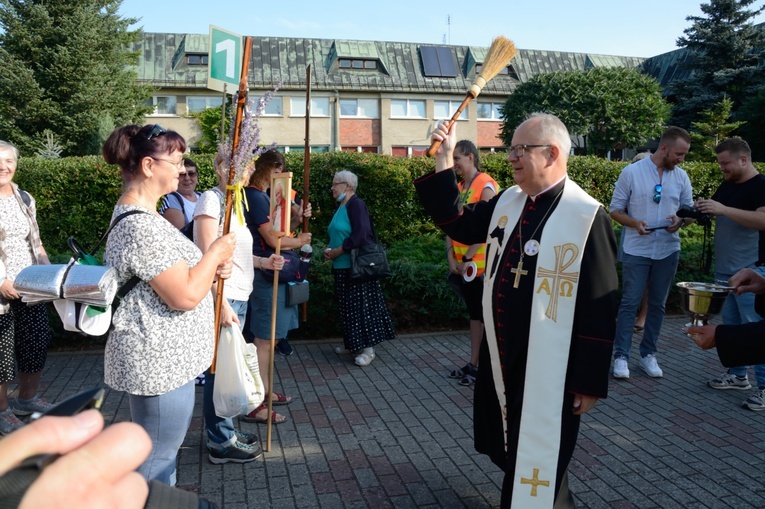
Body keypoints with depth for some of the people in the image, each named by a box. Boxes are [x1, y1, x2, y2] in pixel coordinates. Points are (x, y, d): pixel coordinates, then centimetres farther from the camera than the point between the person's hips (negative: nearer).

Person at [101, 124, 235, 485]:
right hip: (161, 363, -11)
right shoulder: (141, 226, -24)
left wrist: (210, 271, 6)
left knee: (162, 453, 24)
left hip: (162, 358, 11)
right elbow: (185, 296, -26)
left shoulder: (138, 214, 11)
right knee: (157, 462, 6)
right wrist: (216, 253, -12)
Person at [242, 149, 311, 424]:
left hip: (271, 274, 10)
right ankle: (254, 406, 1)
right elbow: (273, 240, -18)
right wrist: (300, 240, -1)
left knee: (270, 338, 17)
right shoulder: (254, 197, -15)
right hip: (265, 276, -10)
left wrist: (297, 218, 6)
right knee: (264, 340, -6)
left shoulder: (262, 196, 16)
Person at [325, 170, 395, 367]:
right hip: (342, 267, 9)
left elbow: (360, 236, -23)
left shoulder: (356, 204, -13)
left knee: (361, 306, -4)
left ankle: (368, 348, 3)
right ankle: (352, 343, 24)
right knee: (347, 306, 14)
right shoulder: (340, 207, 15)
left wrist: (336, 252, -15)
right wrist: (329, 248, 3)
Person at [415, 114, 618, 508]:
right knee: (511, 457, 24)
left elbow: (599, 308, -16)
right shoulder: (506, 202, 3)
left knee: (539, 466, 10)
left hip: (548, 371, -7)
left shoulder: (588, 218, -17)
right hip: (500, 359, 7)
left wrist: (589, 381, -13)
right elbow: (457, 225, 14)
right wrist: (444, 161, 3)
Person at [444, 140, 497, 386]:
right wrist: (452, 259, -1)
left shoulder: (486, 185, -11)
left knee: (485, 314, 2)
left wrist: (467, 259, -15)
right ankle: (473, 363, 22)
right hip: (462, 264, 7)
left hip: (481, 263, -7)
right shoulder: (458, 188, 12)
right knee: (474, 312, 14)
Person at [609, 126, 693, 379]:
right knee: (630, 303, -2)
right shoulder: (631, 172, -6)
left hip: (668, 250, 4)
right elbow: (615, 209, -4)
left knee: (657, 304, 10)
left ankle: (648, 354, 22)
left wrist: (681, 220, -12)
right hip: (636, 250, -4)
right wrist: (634, 223, -22)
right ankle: (621, 356, 6)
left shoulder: (681, 176, 4)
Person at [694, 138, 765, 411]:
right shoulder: (727, 186, 13)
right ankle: (738, 374, 26)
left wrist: (723, 209, -28)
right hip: (725, 269, 8)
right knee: (730, 323, 14)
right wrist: (700, 211, -2)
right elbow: (714, 214, 20)